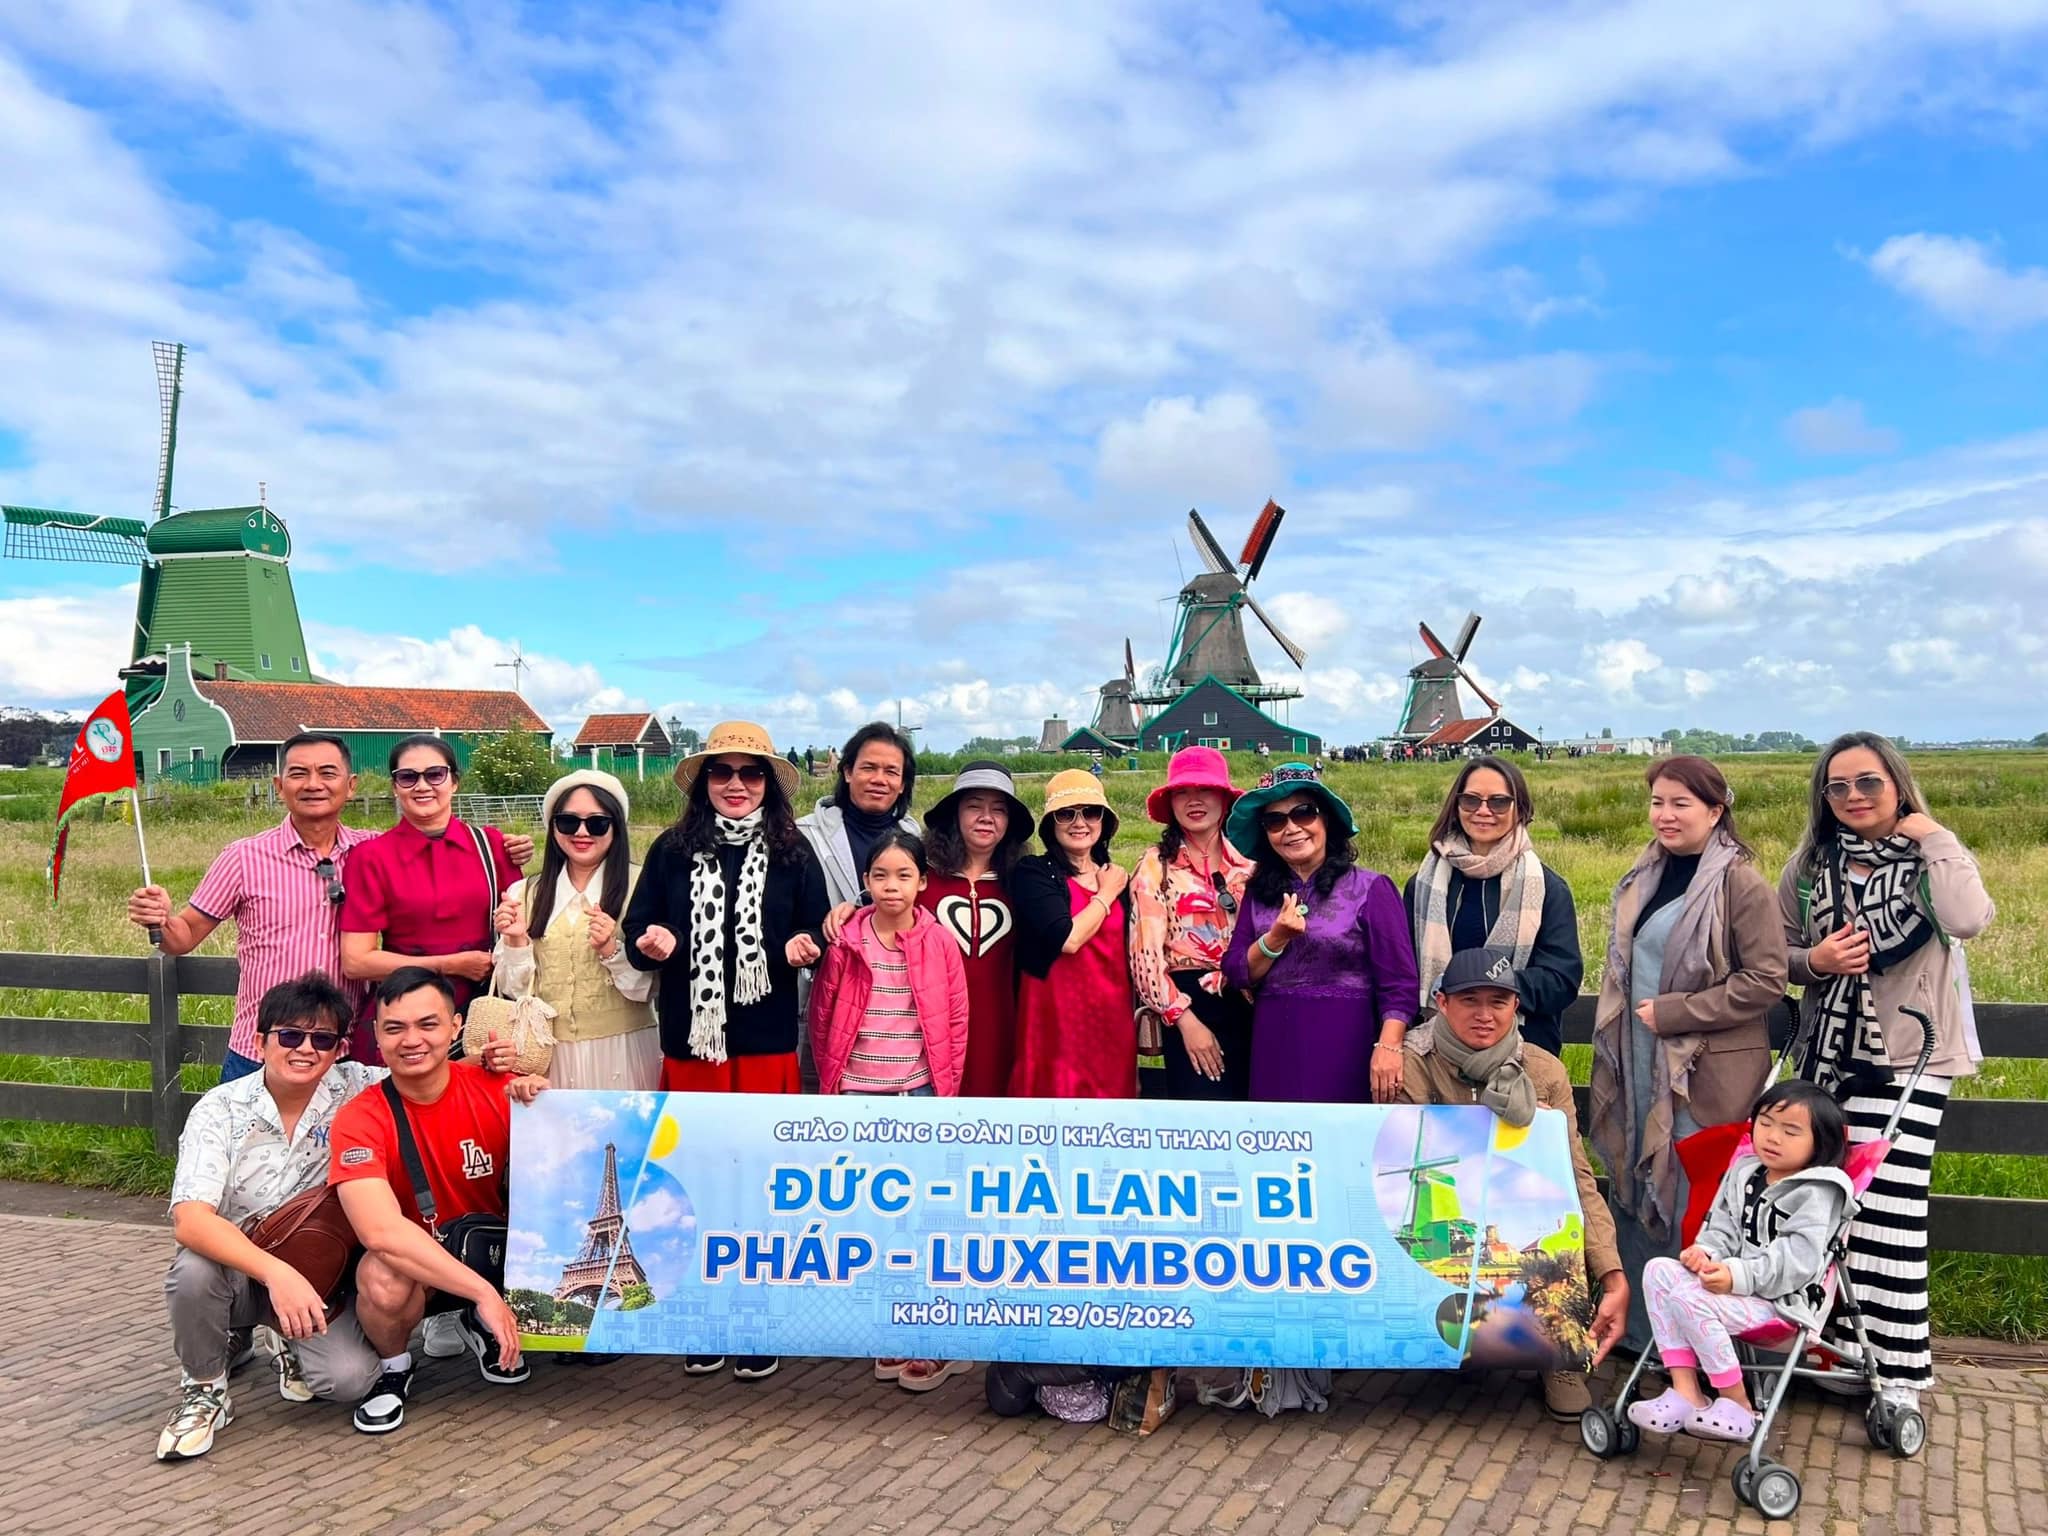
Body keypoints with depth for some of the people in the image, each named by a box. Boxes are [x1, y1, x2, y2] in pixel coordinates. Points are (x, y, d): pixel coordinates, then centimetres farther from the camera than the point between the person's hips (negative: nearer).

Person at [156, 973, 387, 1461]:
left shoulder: (354, 1089, -12)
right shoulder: (221, 1109, -17)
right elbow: (190, 1220, -28)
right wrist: (275, 1272, -42)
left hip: (316, 1275, 1)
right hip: (238, 1267, -1)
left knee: (348, 1378, -24)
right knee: (194, 1270, -34)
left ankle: (295, 1347, 14)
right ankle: (204, 1391, -4)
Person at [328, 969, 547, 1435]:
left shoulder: (496, 1089, -12)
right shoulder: (359, 1120, -18)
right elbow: (380, 1230, -31)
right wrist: (485, 1292, -36)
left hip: (497, 1256, 3)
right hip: (411, 1267, -2)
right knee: (384, 1279, -36)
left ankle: (482, 1326, 8)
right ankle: (393, 1367, 0)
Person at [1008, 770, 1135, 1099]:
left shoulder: (1117, 879, 11)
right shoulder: (1033, 873, -6)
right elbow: (1067, 938, -20)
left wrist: (1142, 1016, 15)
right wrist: (1106, 895, -5)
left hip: (1113, 1021, 5)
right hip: (1056, 1019, -5)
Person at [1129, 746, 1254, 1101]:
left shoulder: (1248, 862, 9)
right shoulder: (1156, 866, -3)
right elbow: (1146, 954, -8)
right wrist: (1186, 1019, -12)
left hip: (1250, 1005, 4)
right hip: (1190, 1006, -4)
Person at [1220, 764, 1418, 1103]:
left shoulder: (1370, 888, -5)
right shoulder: (1259, 892, 7)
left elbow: (1398, 983, -10)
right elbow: (1236, 975, 3)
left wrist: (1388, 1047, -22)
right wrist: (1276, 938, -12)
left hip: (1343, 1046, -4)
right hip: (1275, 1049, 4)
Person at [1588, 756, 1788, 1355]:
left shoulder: (1740, 883, -11)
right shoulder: (1645, 877, 11)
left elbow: (1765, 979, -15)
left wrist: (1671, 1012, -15)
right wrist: (1615, 1049, 14)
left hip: (1708, 1072, -7)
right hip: (1640, 1065, 7)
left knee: (1693, 1199, -1)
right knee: (1634, 1190, 12)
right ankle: (1636, 1327, 26)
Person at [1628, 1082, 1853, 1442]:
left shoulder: (1816, 1194, -8)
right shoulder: (1743, 1173, 15)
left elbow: (1798, 1257, -19)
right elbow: (1722, 1227, 15)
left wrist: (1739, 1275, -28)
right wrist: (1705, 1251, -9)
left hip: (1780, 1299, -8)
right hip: (1732, 1283, 8)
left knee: (1690, 1298, -28)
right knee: (1659, 1270, -11)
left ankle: (1737, 1406, -13)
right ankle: (1685, 1391, -14)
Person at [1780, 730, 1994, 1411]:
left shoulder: (1931, 859, -3)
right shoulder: (1810, 864, 7)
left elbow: (1970, 920, -25)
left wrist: (1935, 837, -17)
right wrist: (1814, 960, -10)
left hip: (1908, 1056, -4)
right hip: (1828, 1053, 4)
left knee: (1886, 1212, -6)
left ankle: (1898, 1370, 5)